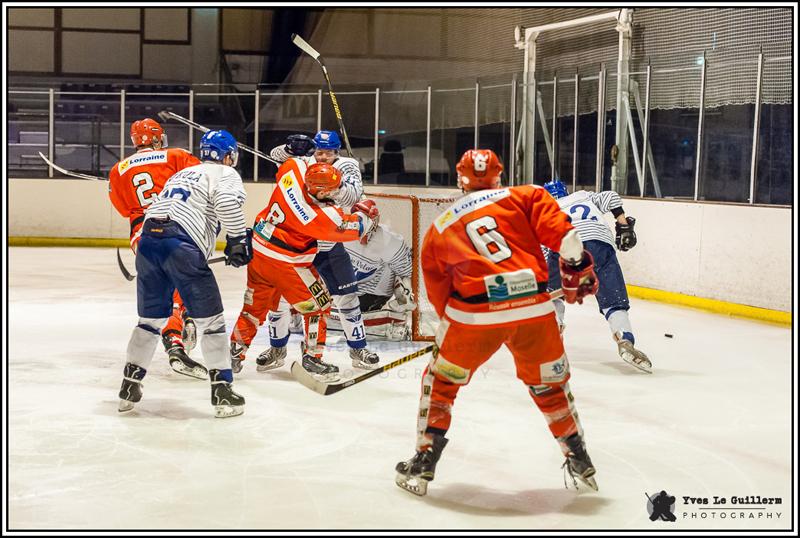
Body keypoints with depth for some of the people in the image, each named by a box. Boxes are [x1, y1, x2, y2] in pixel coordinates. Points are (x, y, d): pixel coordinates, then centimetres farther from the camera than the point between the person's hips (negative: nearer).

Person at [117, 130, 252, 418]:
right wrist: (238, 239, -7)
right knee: (209, 318, 2)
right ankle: (222, 390, 1)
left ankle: (129, 386, 22)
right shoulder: (225, 174, 10)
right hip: (181, 245, -7)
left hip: (148, 240, 7)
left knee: (151, 317, 20)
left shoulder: (182, 173, 33)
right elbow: (227, 202, -11)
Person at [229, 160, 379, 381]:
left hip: (258, 248, 7)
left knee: (256, 304, 20)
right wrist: (366, 214, 12)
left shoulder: (293, 172, -13)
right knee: (318, 305, 8)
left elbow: (287, 162, 13)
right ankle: (312, 356, 12)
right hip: (285, 263, -7)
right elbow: (354, 228, -8)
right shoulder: (324, 216, -24)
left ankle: (236, 350, 24)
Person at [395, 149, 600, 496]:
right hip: (534, 306, 1)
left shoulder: (438, 228, 19)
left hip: (475, 311, 0)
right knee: (549, 383, 22)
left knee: (441, 380, 21)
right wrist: (577, 269, 8)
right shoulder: (523, 197, 14)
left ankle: (423, 463, 21)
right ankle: (579, 461, 30)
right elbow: (558, 230, 0)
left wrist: (450, 321, 34)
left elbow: (438, 292, 22)